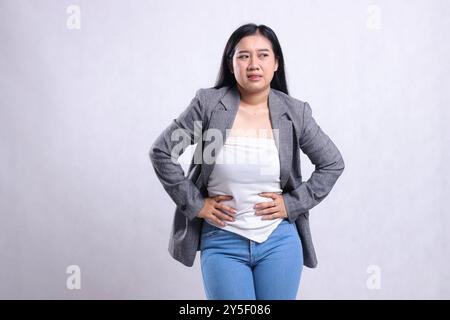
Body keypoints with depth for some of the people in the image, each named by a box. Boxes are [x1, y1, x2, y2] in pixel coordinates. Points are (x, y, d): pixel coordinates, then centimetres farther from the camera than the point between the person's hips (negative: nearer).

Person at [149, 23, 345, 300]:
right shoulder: (208, 104, -6)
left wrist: (293, 203, -1)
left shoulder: (295, 113, -2)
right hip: (222, 242, -1)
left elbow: (333, 163, 8)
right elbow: (161, 152, -2)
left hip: (279, 241, 2)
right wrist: (195, 204, -6)